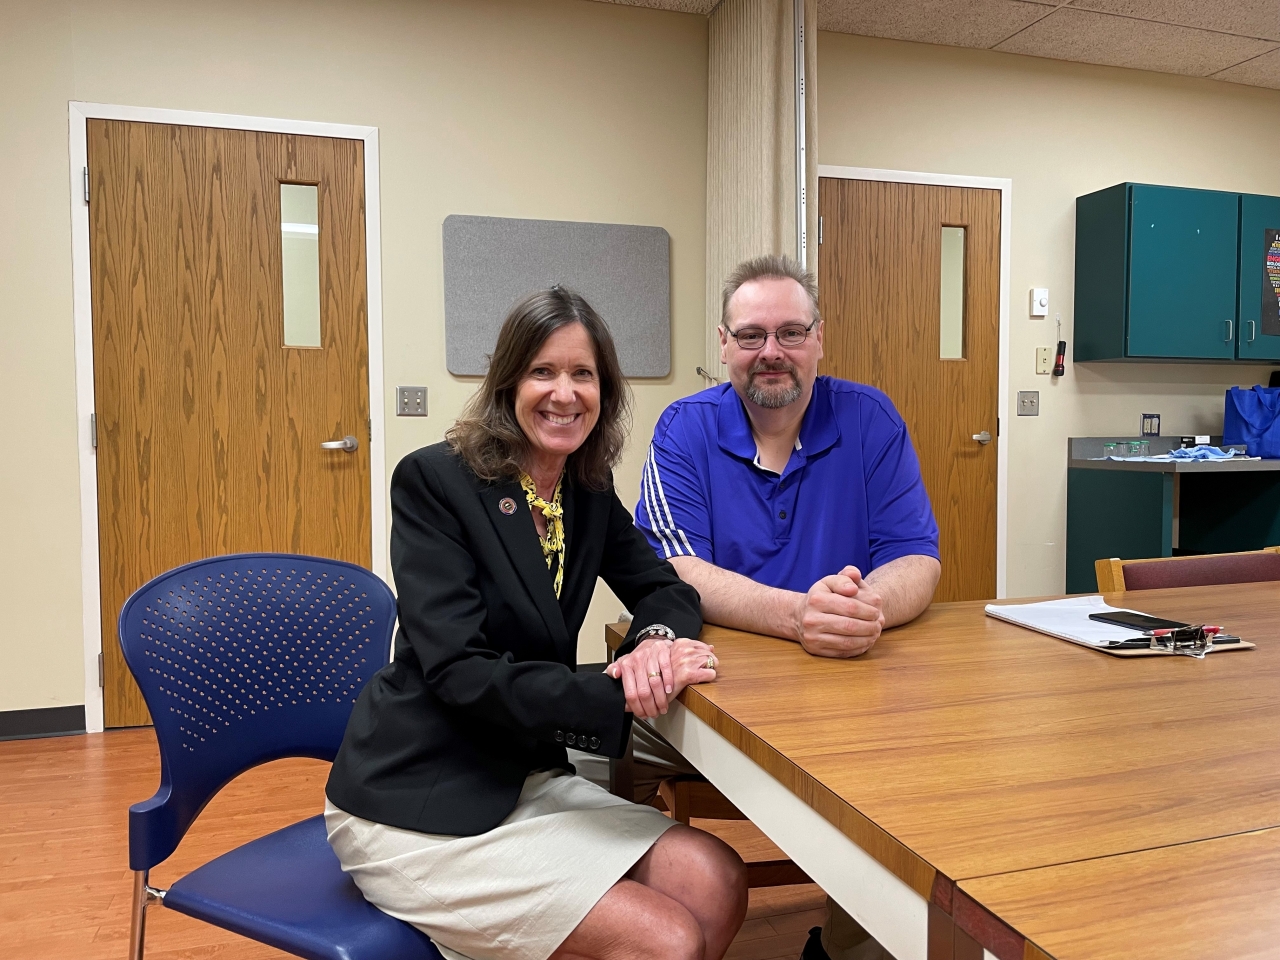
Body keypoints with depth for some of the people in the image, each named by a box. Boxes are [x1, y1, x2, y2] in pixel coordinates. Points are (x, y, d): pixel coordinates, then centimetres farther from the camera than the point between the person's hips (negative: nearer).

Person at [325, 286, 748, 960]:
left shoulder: (590, 493, 4)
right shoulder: (434, 481, -15)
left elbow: (665, 589, 8)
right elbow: (459, 672, -21)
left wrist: (657, 639, -17)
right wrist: (622, 694, -26)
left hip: (527, 778, 7)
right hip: (415, 809, -6)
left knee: (716, 885, -10)